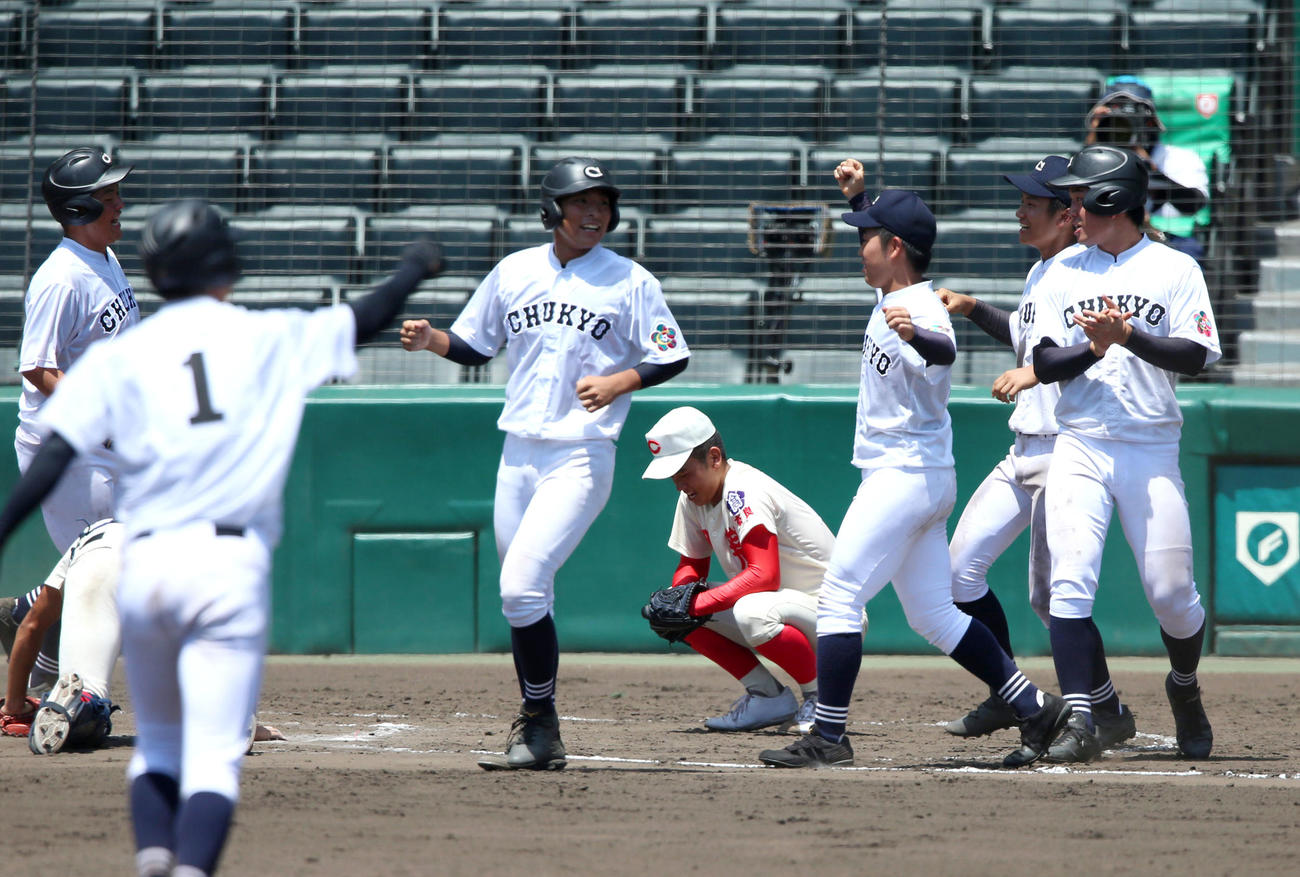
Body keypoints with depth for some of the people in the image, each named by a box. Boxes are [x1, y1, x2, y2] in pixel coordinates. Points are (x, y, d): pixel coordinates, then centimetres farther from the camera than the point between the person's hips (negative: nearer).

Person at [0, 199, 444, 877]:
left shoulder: (117, 357, 7)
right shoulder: (271, 339, 8)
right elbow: (364, 319, 21)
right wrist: (416, 268, 40)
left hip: (144, 564, 2)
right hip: (231, 566, -2)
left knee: (157, 742, 18)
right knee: (213, 754, -6)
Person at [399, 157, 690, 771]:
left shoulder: (630, 282, -2)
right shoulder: (514, 272, 9)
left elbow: (671, 358, 1)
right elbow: (474, 347, 18)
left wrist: (615, 383, -15)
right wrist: (430, 339, -2)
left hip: (582, 455, -5)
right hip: (518, 454, 5)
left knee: (521, 586, -18)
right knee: (525, 598, 9)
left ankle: (538, 726, -8)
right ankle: (539, 738, 19)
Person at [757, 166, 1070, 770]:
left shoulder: (922, 310, -20)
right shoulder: (894, 298, 10)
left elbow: (944, 353, -43)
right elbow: (882, 236, 31)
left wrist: (915, 337, -64)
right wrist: (857, 196, 16)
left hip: (905, 476, -11)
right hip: (924, 478, 11)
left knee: (839, 597, -11)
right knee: (934, 616, 12)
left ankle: (828, 737, -12)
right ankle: (1034, 709, 12)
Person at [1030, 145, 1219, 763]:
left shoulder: (1174, 269, 2)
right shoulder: (1064, 272, 11)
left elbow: (1195, 356, -7)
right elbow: (1044, 364, 5)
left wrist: (1128, 335, -19)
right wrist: (1093, 347, -13)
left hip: (1152, 450, -2)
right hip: (1080, 449, 2)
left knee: (1170, 591, 0)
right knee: (1070, 582, -14)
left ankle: (1185, 688, 29)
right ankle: (1080, 720, -17)